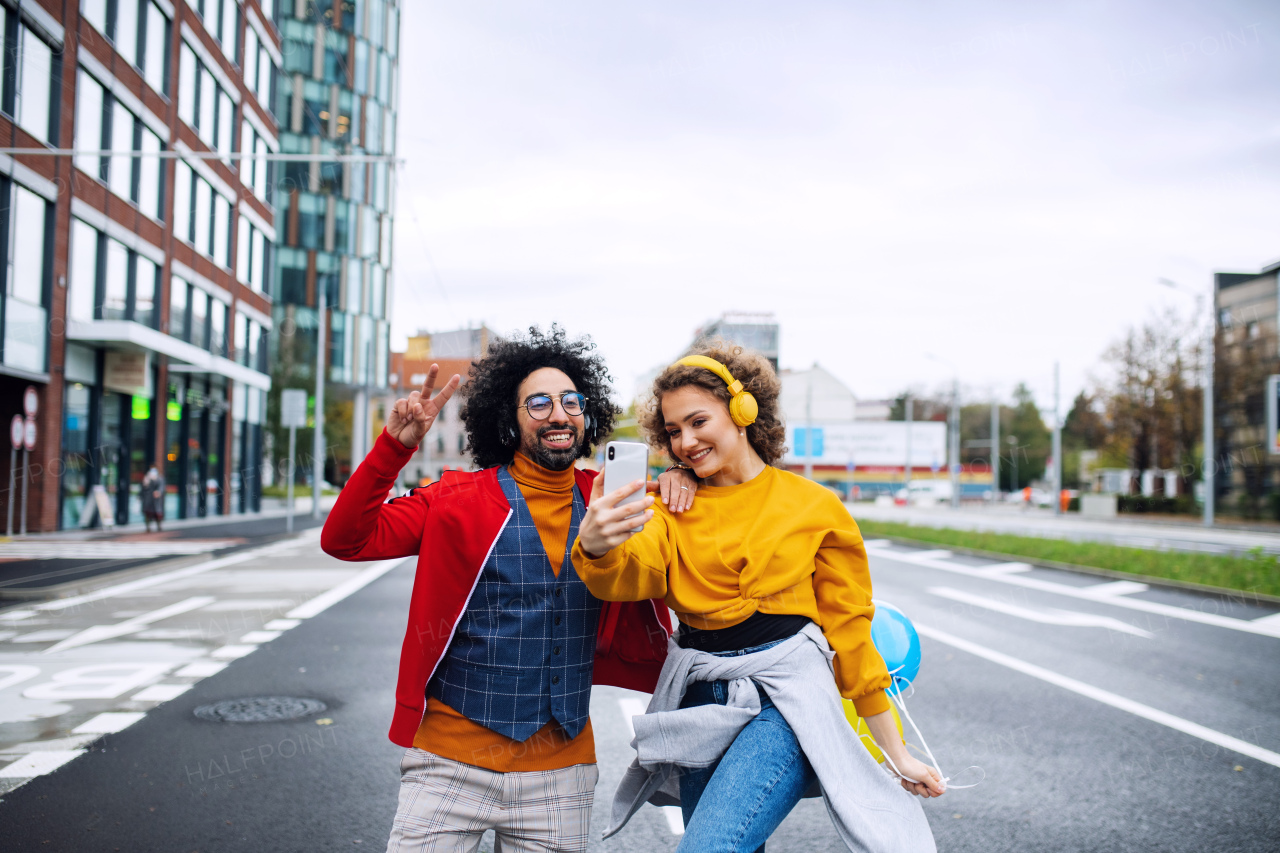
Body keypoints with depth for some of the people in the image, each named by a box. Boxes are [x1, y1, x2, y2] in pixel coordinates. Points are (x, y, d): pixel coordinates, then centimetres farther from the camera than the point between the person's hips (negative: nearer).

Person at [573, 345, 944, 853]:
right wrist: (595, 546, -38)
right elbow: (633, 572, -12)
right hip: (698, 705, 4)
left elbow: (849, 630, 7)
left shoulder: (814, 507, 2)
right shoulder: (673, 507, 9)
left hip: (782, 701, -4)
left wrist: (897, 754, 10)